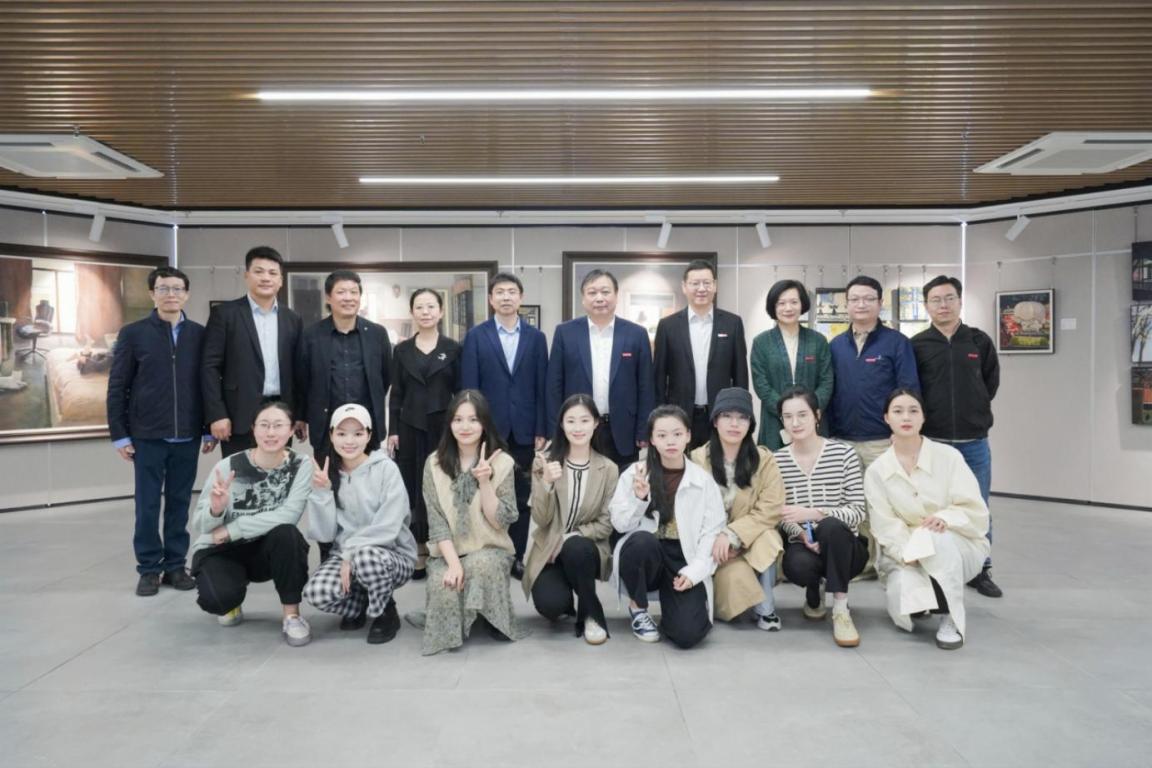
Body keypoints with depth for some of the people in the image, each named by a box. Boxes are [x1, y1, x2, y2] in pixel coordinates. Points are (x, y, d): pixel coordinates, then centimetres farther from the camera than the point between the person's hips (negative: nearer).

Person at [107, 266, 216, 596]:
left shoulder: (200, 334, 5)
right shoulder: (133, 333, 0)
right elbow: (117, 387, 0)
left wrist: (210, 429, 5)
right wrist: (119, 434, -3)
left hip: (187, 437, 2)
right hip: (147, 436, -1)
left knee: (179, 503, 8)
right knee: (148, 506, 5)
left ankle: (175, 565, 19)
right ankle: (149, 568, 16)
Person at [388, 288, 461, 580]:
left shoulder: (452, 348, 2)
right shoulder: (402, 350, 7)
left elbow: (460, 391, 2)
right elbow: (396, 394, 7)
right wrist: (392, 430, 0)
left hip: (443, 426, -1)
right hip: (410, 427, 2)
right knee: (412, 487, 2)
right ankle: (420, 549, 14)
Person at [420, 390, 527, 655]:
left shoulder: (502, 463, -5)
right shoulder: (435, 463, -2)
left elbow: (501, 522, -10)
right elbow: (436, 522, -7)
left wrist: (484, 481, -22)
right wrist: (453, 562, -22)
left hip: (490, 550, -1)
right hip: (447, 552, 1)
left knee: (482, 565, -35)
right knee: (444, 586, -31)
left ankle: (493, 617, -3)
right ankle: (452, 630, 5)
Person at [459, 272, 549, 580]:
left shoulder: (536, 337, 6)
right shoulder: (476, 336, 1)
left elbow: (541, 388, 4)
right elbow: (468, 387, -2)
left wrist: (541, 431, -1)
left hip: (524, 430, 2)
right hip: (488, 429, -1)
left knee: (522, 497, 8)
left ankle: (517, 557, 18)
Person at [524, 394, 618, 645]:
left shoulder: (608, 469, -2)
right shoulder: (544, 462, -3)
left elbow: (606, 524, -3)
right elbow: (540, 519, -9)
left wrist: (570, 538, -18)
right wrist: (547, 483, -27)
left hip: (587, 549, 0)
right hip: (549, 551, 0)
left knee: (575, 548, -36)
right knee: (550, 604, -28)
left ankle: (591, 615, -11)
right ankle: (564, 602, 12)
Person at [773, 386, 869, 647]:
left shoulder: (844, 453, -7)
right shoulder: (776, 460, 0)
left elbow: (858, 512, -11)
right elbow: (780, 515, 2)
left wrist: (815, 513, -26)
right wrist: (800, 533, -20)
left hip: (844, 547, -1)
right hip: (802, 545, 2)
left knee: (831, 526, -36)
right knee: (798, 564, -34)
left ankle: (841, 610, -21)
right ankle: (815, 593, 6)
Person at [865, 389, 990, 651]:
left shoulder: (948, 456, -6)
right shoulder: (876, 471, -1)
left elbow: (975, 510, -9)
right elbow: (885, 525, -7)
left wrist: (945, 517, -29)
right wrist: (909, 553, -25)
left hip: (957, 545, -2)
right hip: (905, 550, 2)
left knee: (933, 537, -37)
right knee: (905, 603, -27)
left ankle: (951, 618, -19)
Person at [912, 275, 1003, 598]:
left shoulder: (980, 341, 4)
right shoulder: (916, 345, -2)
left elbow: (991, 382, 13)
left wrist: (975, 412, 11)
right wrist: (926, 419, 2)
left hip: (974, 442, 2)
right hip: (931, 442, -2)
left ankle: (980, 570, 22)